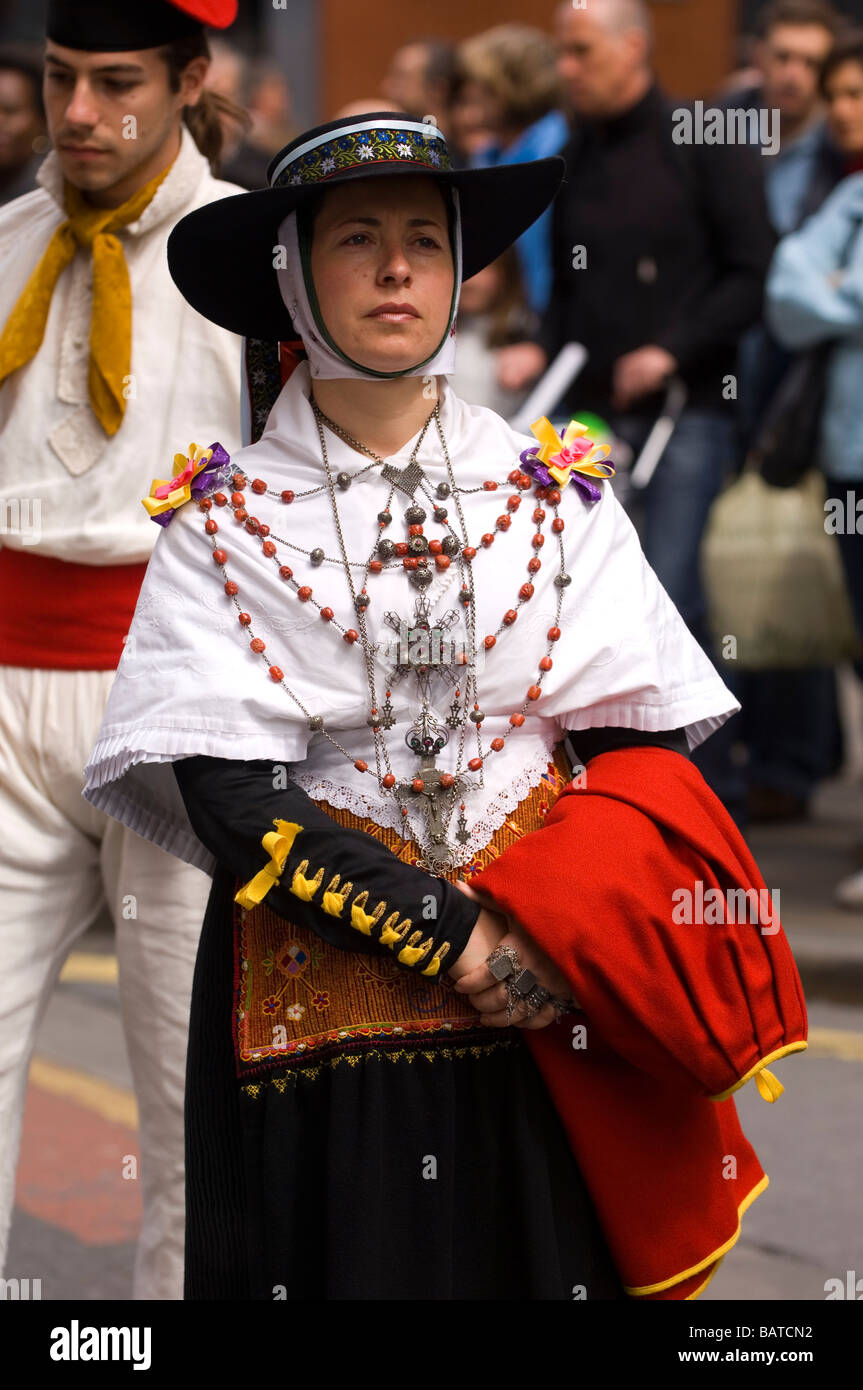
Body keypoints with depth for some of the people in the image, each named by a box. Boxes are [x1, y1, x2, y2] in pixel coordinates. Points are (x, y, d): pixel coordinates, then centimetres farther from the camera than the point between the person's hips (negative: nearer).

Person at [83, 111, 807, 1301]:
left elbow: (646, 751, -1)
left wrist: (545, 932, -18)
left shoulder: (558, 498, 5)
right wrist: (451, 936, -17)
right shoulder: (224, 521, -1)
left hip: (547, 1012, 2)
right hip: (316, 1015, -1)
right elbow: (232, 800, -10)